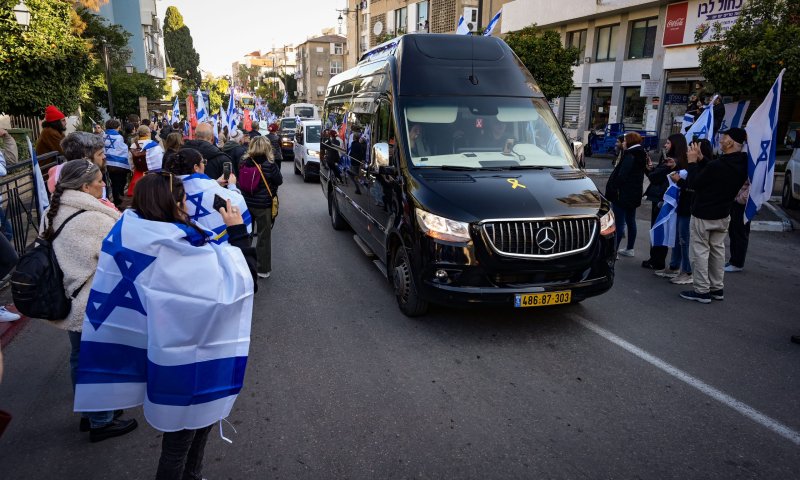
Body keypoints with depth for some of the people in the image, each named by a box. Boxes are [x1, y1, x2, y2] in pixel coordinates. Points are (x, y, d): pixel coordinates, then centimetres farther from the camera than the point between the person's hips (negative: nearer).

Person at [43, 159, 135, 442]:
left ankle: (88, 412, 41)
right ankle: (101, 422, 26)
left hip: (69, 301, 9)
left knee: (80, 357, 22)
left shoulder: (54, 214, 1)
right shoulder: (94, 220, -27)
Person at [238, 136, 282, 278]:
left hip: (246, 203, 4)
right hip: (263, 205, -4)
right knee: (264, 237, 7)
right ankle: (263, 270, 14)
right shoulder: (269, 164, -16)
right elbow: (279, 181, -7)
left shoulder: (244, 162, -4)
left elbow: (241, 180, 6)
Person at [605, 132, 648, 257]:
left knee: (619, 223, -7)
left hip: (622, 195, -10)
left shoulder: (630, 156, -18)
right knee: (631, 221, 16)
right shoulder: (641, 156, 12)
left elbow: (621, 176, -22)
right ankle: (630, 249, 26)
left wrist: (612, 191, -13)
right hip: (634, 195, 10)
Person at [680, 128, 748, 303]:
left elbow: (693, 183, -16)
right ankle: (717, 288, 26)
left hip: (703, 216, -8)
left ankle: (702, 290, 4)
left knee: (700, 251, 1)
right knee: (717, 249, 17)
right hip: (723, 215, 8)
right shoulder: (742, 164, -1)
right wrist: (701, 159, 6)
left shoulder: (716, 166, -28)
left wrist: (692, 162, -6)